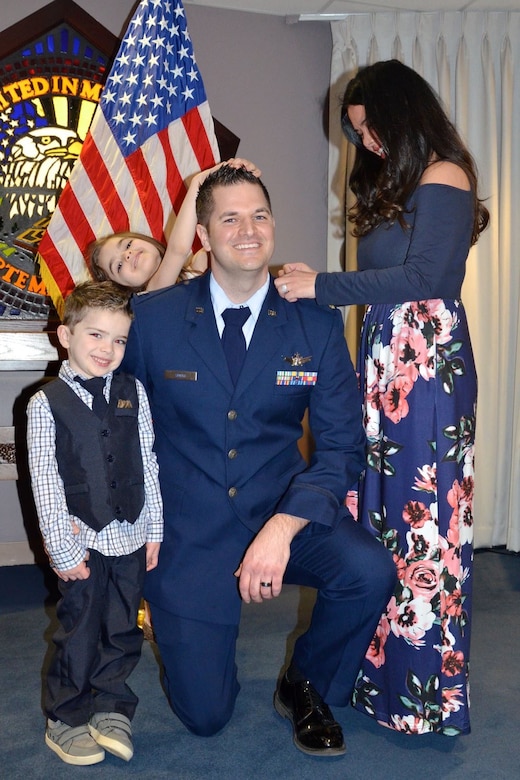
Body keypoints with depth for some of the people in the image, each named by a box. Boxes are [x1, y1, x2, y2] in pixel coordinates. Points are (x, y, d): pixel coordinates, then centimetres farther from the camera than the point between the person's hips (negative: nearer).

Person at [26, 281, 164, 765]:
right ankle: (66, 720, 29)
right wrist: (61, 548, -11)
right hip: (82, 539, -3)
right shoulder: (46, 403, -8)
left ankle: (110, 708, 35)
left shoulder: (133, 393, 2)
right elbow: (45, 481, -9)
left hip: (131, 535, 3)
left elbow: (148, 464, 4)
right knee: (79, 631, 9)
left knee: (122, 630, 14)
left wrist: (154, 529, 4)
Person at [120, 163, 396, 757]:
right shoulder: (151, 317, -7)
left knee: (370, 571, -29)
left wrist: (282, 528, -25)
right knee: (204, 715, 0)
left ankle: (305, 687, 4)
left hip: (283, 511, 1)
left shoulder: (316, 323, -5)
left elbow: (341, 445, -8)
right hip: (190, 530, -1)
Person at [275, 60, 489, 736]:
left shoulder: (443, 178, -5)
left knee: (423, 517, -3)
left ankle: (425, 688, 11)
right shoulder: (395, 184, 22)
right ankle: (380, 665, 17)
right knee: (380, 506, 7)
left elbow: (422, 279, -15)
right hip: (386, 360, 8)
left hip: (428, 359, -8)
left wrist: (323, 286, -13)